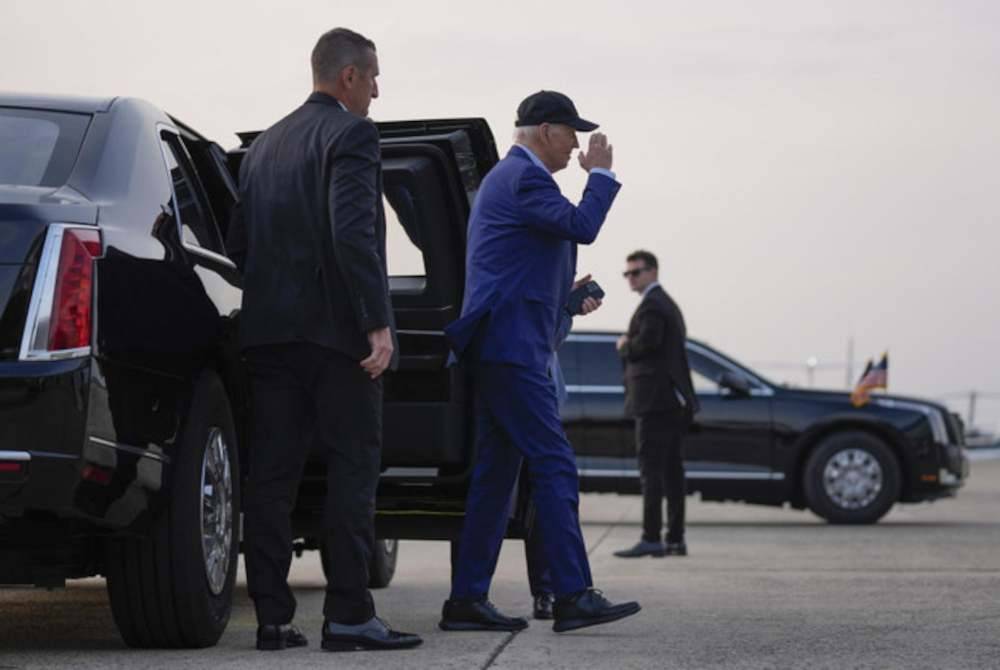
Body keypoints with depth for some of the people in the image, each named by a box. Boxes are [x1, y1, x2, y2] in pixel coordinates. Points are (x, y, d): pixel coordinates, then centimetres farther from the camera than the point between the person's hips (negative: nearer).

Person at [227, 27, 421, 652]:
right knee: (354, 466, -2)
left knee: (272, 473, 5)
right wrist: (378, 324, -19)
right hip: (336, 328, -7)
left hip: (269, 327, 7)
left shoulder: (265, 145, 18)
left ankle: (273, 617, 5)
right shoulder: (352, 134, -6)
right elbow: (354, 233, -18)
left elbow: (239, 241, 16)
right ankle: (349, 613, -5)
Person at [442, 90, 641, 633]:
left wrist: (567, 294, 21)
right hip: (511, 347, -11)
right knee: (554, 466, -11)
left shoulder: (509, 176, 23)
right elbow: (581, 226, -21)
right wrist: (600, 173, -7)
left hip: (498, 347, 11)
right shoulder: (524, 177, -11)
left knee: (496, 473, 9)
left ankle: (467, 601, 10)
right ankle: (573, 597, -13)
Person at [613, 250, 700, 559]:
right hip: (672, 399, 10)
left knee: (651, 469, -11)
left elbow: (647, 341, -23)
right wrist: (629, 346, 12)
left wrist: (624, 346, -5)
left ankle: (651, 538, -14)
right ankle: (676, 538, 12)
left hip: (654, 399, -10)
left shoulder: (651, 305, -10)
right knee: (671, 469, 10)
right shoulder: (669, 304, 22)